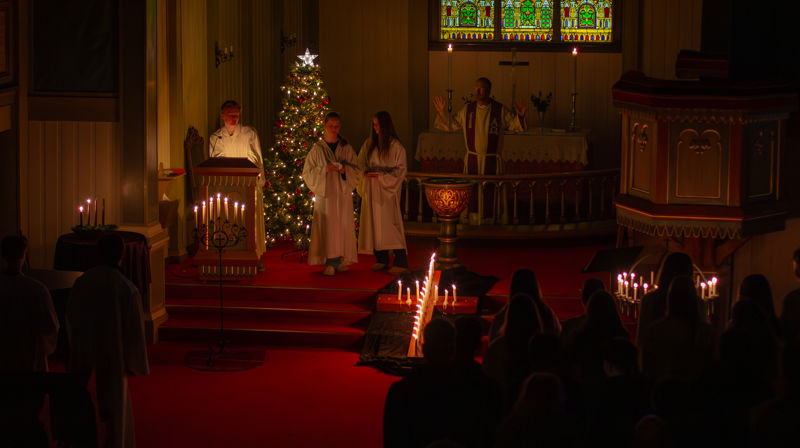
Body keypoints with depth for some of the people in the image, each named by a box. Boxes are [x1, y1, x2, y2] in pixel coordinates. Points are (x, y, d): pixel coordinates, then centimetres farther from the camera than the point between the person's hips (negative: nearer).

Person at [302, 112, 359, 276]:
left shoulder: (347, 148, 9)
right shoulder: (317, 149, 4)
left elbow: (356, 170, 10)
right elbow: (307, 172, 2)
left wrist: (346, 169, -11)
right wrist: (324, 170, -14)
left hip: (343, 192, 2)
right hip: (325, 192, -2)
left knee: (343, 226, 1)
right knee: (327, 226, -9)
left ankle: (340, 260, 9)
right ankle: (329, 262, -9)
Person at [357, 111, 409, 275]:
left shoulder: (396, 146, -5)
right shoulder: (369, 143, 11)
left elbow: (400, 170, -5)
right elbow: (361, 163, 18)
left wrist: (380, 175, -14)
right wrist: (366, 172, -4)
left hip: (387, 189, -6)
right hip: (371, 189, 6)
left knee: (389, 223, -12)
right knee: (374, 223, 4)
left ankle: (400, 262, -12)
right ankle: (381, 259, 10)